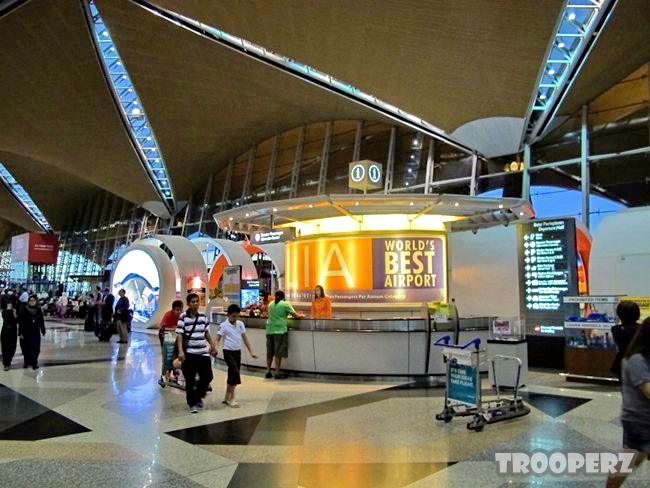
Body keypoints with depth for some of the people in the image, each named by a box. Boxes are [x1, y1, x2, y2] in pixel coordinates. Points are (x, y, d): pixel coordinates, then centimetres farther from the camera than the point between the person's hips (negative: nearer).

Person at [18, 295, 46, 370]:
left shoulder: (39, 310, -1)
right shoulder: (24, 310, -10)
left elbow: (41, 321, 6)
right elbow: (20, 322, -9)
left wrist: (43, 330, 8)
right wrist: (20, 333, -12)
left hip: (36, 333, 2)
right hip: (26, 333, -2)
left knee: (35, 349, -1)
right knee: (26, 349, 8)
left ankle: (34, 363, 9)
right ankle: (26, 362, 26)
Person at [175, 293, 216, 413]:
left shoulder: (203, 316, 7)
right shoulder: (183, 317, -8)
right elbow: (179, 335, -12)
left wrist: (212, 345, 18)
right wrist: (180, 351, -21)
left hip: (203, 352, 4)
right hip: (189, 353, -4)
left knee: (207, 376, 6)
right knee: (190, 380, 4)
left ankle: (198, 396, 31)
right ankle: (192, 403, 19)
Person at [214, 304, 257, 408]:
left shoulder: (240, 324, 5)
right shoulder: (223, 325, -9)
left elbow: (245, 338, 11)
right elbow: (218, 339, -10)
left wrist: (251, 352, 9)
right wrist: (216, 348, -31)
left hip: (238, 352, 6)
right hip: (228, 352, -5)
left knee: (232, 374, 10)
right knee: (235, 372, -17)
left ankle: (227, 397, 23)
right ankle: (231, 398, -7)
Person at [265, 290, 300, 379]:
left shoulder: (271, 304, 11)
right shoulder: (285, 304, -4)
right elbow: (295, 315, -4)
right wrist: (300, 316, 16)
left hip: (270, 330, 5)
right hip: (280, 330, -5)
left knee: (269, 353, 12)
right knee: (278, 353, 0)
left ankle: (268, 371, 16)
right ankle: (277, 373, 3)